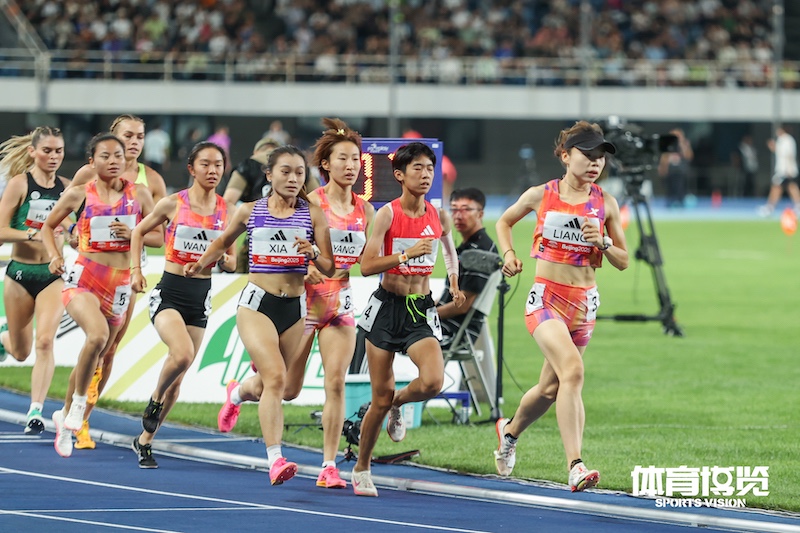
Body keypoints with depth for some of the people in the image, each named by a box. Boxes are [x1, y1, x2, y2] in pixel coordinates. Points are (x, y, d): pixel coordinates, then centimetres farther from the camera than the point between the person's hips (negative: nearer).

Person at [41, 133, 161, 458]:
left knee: (96, 356, 13)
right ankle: (77, 406, -13)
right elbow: (48, 226, 13)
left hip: (120, 285, 4)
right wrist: (54, 255, -5)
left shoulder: (139, 195, 4)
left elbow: (159, 236, 10)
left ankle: (66, 416, 35)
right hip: (83, 279, -4)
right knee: (97, 335, -31)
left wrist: (133, 234, -9)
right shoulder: (79, 195, 0)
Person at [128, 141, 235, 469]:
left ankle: (145, 439, 20)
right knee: (182, 353, -29)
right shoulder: (173, 204, -3)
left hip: (201, 296, 4)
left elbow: (232, 263, 13)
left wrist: (222, 259, -10)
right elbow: (139, 232, 12)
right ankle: (155, 400, 1)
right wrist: (136, 270, 1)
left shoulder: (226, 211, 5)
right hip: (170, 291, -4)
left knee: (178, 378, 5)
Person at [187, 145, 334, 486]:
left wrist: (312, 253, -15)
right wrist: (200, 265, 12)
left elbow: (329, 269, 3)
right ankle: (275, 460, -26)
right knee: (275, 377, -22)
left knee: (273, 383, 14)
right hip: (256, 303, -3)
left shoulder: (313, 215, 3)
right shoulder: (250, 212, 3)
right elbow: (223, 242, 23)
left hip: (295, 307, 3)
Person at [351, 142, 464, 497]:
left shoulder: (438, 216, 3)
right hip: (387, 307, -3)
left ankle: (398, 404, 13)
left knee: (433, 381, -22)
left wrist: (454, 283, 16)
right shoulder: (388, 214, -9)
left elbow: (449, 248, 27)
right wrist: (407, 254, -24)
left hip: (421, 309, 3)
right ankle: (361, 468, 20)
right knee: (381, 397, 0)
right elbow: (367, 266, -15)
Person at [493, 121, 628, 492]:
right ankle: (575, 466, -30)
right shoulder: (541, 195, 0)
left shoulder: (605, 204, 3)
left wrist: (602, 242, -12)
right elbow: (505, 221, 19)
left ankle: (510, 430, 47)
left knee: (550, 387, 14)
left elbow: (622, 262, 8)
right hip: (545, 297, -4)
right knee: (572, 370, -26)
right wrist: (508, 254, 1)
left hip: (584, 301, 4)